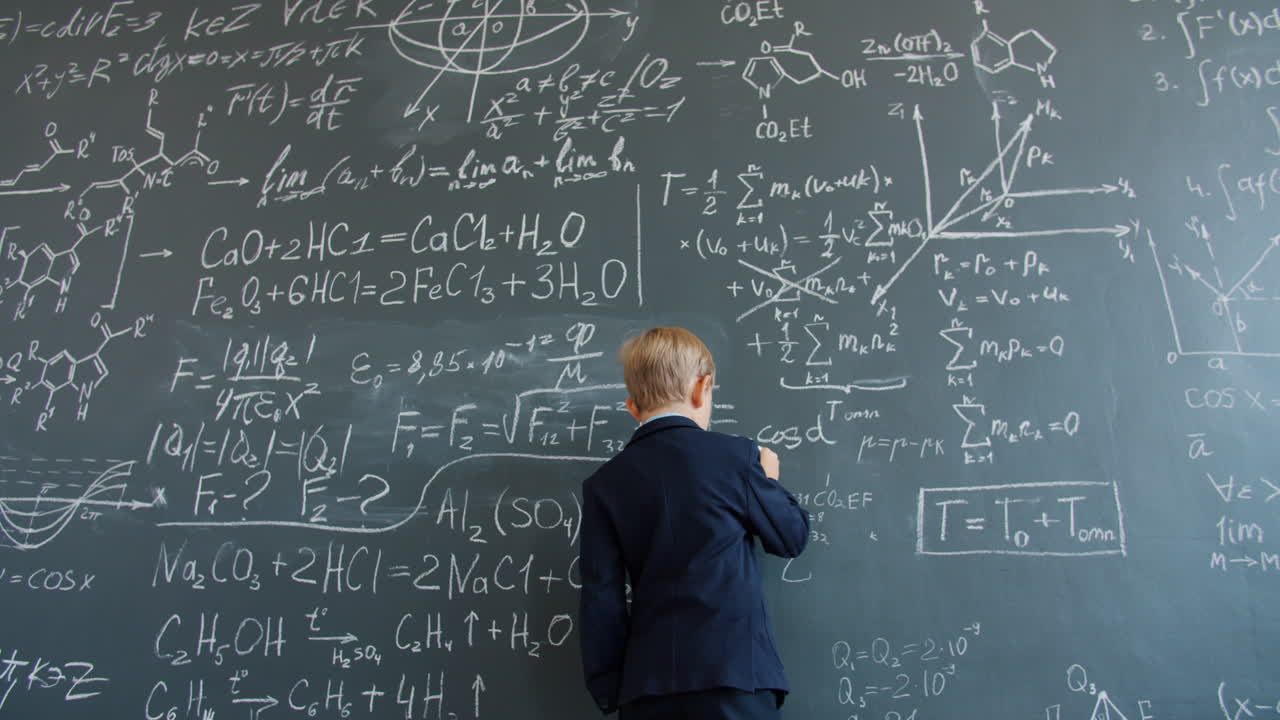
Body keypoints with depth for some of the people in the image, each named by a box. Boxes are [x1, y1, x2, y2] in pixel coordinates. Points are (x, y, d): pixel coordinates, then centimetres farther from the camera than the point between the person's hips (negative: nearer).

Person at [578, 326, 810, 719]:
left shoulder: (605, 482, 2)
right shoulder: (735, 455, -5)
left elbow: (601, 597, 0)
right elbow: (791, 537, 7)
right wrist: (767, 480, 25)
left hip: (649, 684, 3)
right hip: (733, 672, -2)